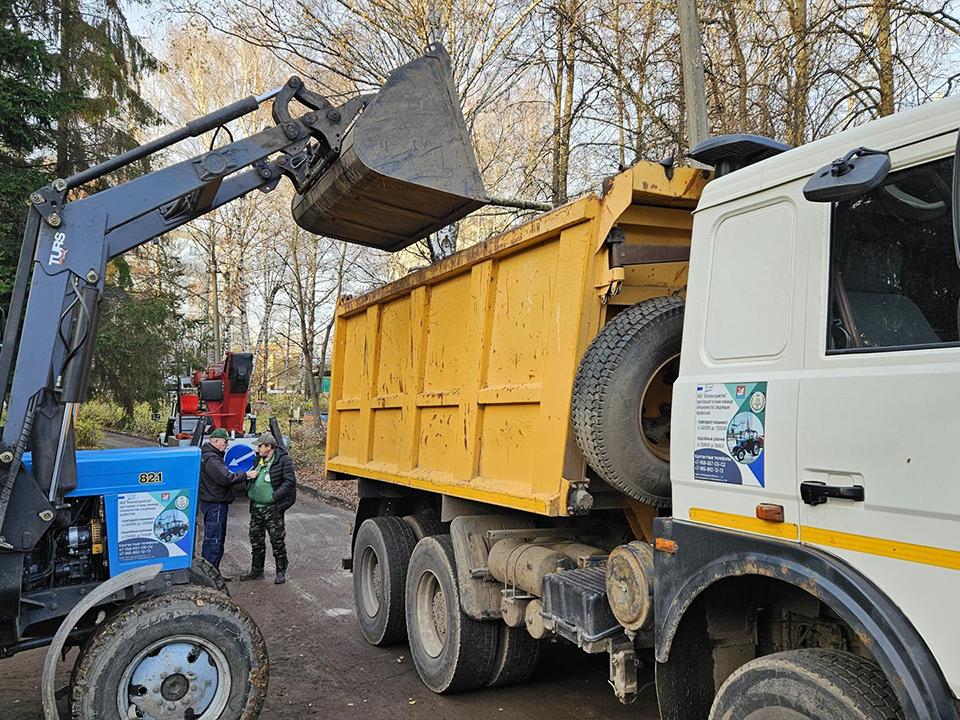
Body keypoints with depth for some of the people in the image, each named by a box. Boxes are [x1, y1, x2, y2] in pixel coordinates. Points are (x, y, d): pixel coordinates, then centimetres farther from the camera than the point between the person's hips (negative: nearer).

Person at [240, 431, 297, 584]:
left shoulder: (283, 460, -12)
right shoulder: (259, 459, 11)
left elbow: (290, 481, -16)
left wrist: (274, 496, -20)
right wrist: (249, 474, 2)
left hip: (273, 508, -7)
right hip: (256, 507, 7)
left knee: (277, 541, 1)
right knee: (256, 540, 15)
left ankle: (281, 572, 13)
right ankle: (256, 570, 28)